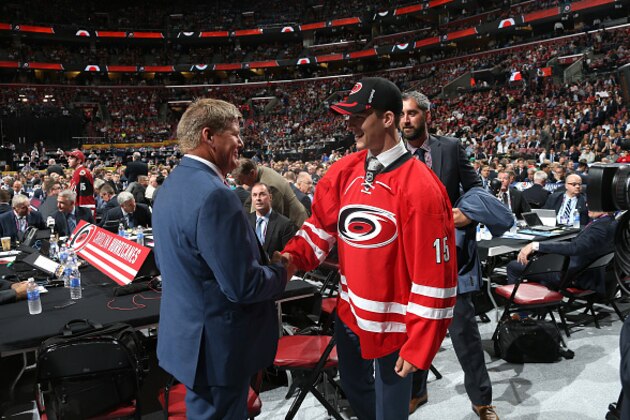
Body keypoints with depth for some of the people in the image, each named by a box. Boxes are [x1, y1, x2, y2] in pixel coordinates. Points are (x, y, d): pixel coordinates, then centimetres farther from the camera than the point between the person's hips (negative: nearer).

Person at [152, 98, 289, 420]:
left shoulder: (171, 184, 5)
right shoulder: (214, 195, -26)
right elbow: (243, 285, -27)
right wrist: (280, 270, -6)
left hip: (186, 333, 9)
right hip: (217, 345, -9)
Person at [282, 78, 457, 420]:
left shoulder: (420, 187, -23)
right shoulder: (344, 171, -2)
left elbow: (432, 274, -21)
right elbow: (322, 224, 6)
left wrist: (419, 346, -17)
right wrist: (292, 257, -14)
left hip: (393, 324, -6)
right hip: (349, 313, 7)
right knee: (354, 391, 28)